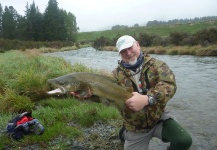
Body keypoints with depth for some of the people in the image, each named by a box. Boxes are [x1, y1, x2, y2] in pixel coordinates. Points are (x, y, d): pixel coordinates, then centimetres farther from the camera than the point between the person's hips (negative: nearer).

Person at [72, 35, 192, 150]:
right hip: (135, 127, 1)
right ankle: (125, 133, 32)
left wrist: (146, 99, -41)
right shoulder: (117, 74, -6)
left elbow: (169, 84, -25)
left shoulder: (156, 65, -9)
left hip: (159, 118, -1)